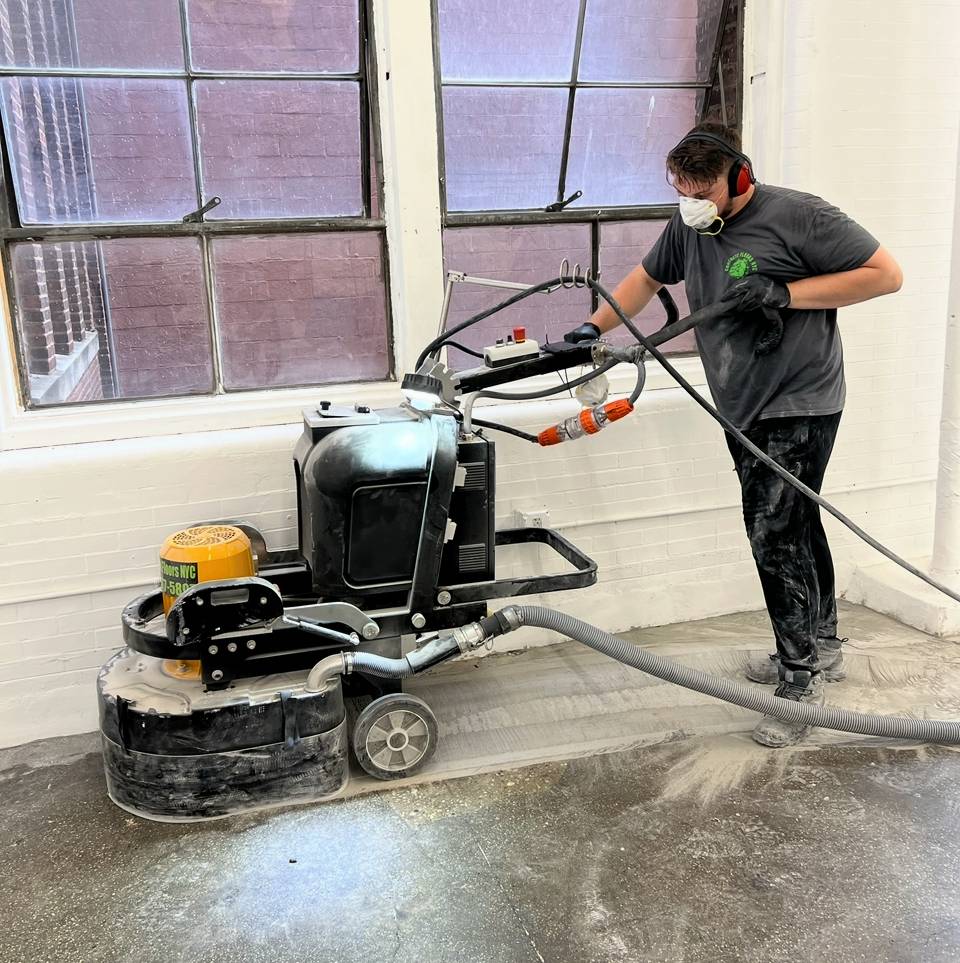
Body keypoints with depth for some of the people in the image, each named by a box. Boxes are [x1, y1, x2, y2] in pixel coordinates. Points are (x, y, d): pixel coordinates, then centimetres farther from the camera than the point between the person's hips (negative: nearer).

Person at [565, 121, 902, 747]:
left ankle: (801, 680, 1)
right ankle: (823, 648, 32)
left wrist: (784, 293, -20)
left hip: (799, 406, -7)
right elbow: (647, 278, 21)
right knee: (795, 525, 16)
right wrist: (593, 329, 10)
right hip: (744, 411, 7)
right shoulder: (689, 227, 6)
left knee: (775, 534, -12)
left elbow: (886, 273, -12)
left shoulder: (796, 215, -14)